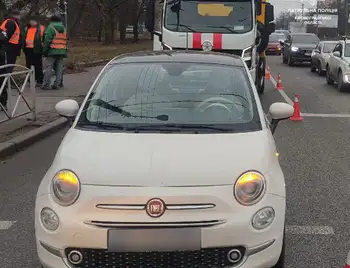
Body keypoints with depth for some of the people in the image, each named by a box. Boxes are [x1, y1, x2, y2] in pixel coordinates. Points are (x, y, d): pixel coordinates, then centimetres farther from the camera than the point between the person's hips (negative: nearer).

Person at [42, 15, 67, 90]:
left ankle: (46, 84, -7)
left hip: (52, 51, -5)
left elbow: (47, 40, -9)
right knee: (59, 68, 8)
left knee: (49, 67, -3)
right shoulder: (64, 29, 16)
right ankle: (57, 84, 6)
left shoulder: (50, 28, -3)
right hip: (62, 51, 5)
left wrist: (45, 50, -5)